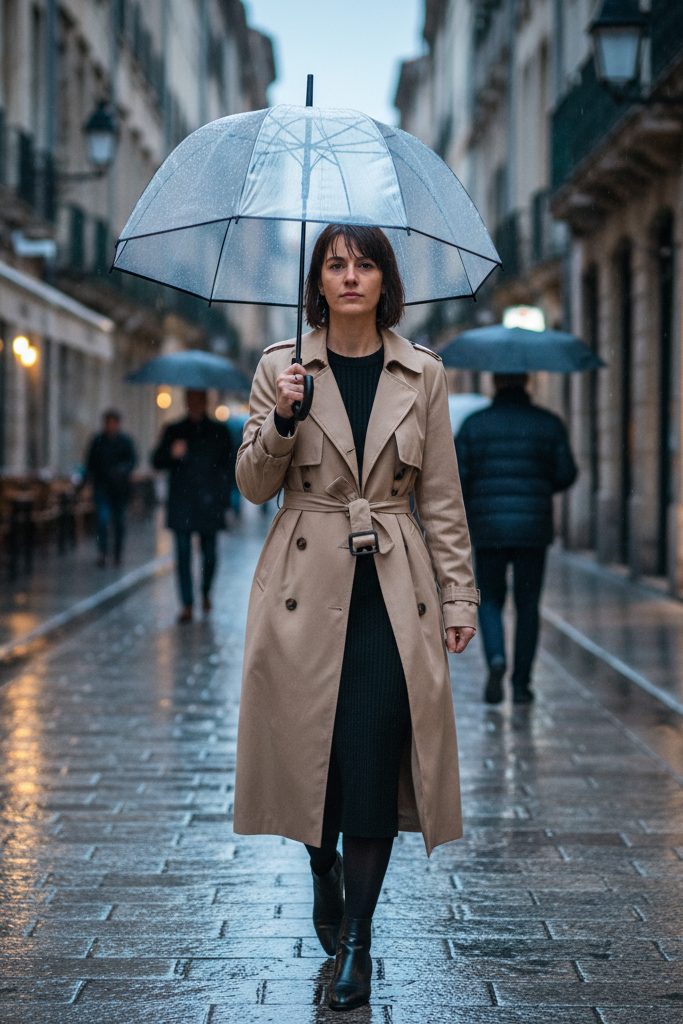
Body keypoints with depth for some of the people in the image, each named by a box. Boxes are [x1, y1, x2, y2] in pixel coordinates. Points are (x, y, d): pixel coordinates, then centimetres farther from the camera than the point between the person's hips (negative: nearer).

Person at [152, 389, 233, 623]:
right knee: (183, 555, -4)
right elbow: (157, 462, 5)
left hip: (209, 505, 0)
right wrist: (172, 454, -17)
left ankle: (206, 591, 30)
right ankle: (187, 604, 0)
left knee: (209, 554, 3)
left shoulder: (219, 432, 9)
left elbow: (228, 465, 12)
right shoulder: (174, 431, 9)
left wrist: (224, 499, 5)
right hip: (182, 505, 0)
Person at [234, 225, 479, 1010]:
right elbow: (253, 485, 3)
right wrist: (281, 421, -15)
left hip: (392, 586, 0)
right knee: (312, 748, 5)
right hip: (307, 584, 0)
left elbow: (441, 497, 7)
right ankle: (324, 876, 34)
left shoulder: (422, 375, 5)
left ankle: (357, 940, 3)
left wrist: (459, 594, 4)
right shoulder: (281, 368, 4)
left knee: (375, 759, -6)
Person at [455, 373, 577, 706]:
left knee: (490, 601, 12)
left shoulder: (474, 424, 1)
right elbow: (566, 474, 0)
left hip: (487, 528, 0)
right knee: (528, 606, 10)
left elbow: (456, 476, -4)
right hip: (533, 528, 0)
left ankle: (496, 659, -14)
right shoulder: (548, 423, 2)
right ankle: (521, 683, 7)